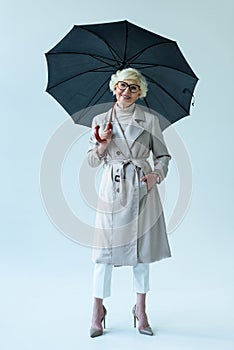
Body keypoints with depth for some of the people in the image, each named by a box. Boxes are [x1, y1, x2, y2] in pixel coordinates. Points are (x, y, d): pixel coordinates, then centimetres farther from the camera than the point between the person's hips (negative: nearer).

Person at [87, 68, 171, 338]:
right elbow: (92, 161, 9)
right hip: (112, 189, 0)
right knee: (105, 249, 2)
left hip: (141, 189, 0)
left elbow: (163, 155, 10)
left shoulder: (149, 120, 6)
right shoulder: (100, 121, 8)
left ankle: (140, 310, 23)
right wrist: (103, 144, -9)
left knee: (142, 247, 7)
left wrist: (157, 175, -8)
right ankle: (98, 309, 19)